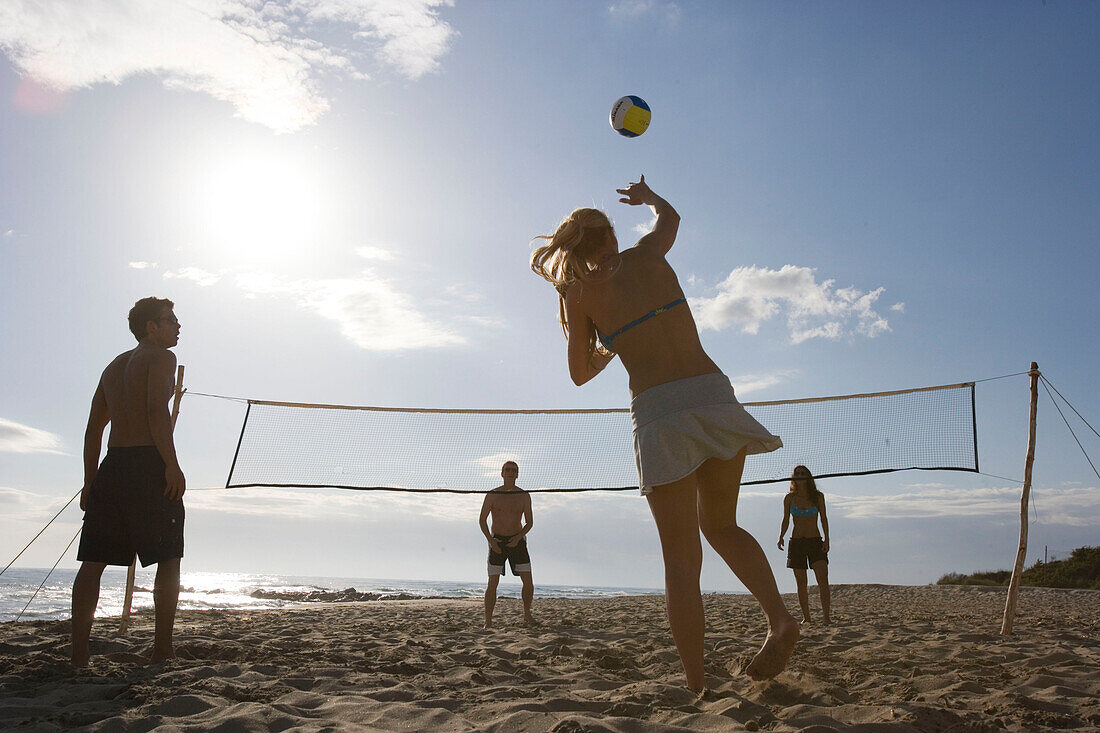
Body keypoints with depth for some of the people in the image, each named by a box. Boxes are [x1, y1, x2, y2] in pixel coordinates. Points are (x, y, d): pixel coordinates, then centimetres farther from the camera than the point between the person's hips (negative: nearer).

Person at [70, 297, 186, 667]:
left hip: (111, 466, 8)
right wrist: (172, 464, -19)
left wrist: (90, 481, 20)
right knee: (168, 559, -1)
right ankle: (162, 651, -3)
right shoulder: (161, 357, 0)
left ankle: (78, 654, 4)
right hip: (148, 463, -7)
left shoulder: (114, 366, 23)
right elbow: (157, 409, -17)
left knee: (93, 562, 5)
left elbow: (94, 428, 20)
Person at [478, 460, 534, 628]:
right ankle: (488, 622, 2)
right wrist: (490, 540, -13)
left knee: (528, 582, -4)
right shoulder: (492, 495, -2)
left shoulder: (524, 496, 1)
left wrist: (518, 537, -15)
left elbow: (530, 522, 3)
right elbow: (482, 520, 1)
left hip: (517, 541, 1)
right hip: (497, 542, -1)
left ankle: (527, 614, 18)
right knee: (493, 583, -6)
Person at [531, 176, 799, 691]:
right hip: (715, 395, 4)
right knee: (721, 525, 23)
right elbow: (670, 217, 39)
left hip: (659, 412, -3)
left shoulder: (579, 293, 5)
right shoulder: (648, 256, 14)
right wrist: (647, 195, 59)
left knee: (681, 559, 4)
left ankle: (697, 686, 3)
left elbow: (580, 374, 13)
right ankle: (779, 617, 4)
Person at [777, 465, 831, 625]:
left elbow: (823, 518, 4)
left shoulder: (818, 496, 1)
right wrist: (781, 537, -9)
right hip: (796, 542, 1)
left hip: (815, 542, -1)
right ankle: (806, 617, 8)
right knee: (801, 583, 1)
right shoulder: (790, 498, 3)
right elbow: (786, 520, 6)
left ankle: (826, 615, -14)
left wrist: (826, 539, -7)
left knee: (823, 580, -15)